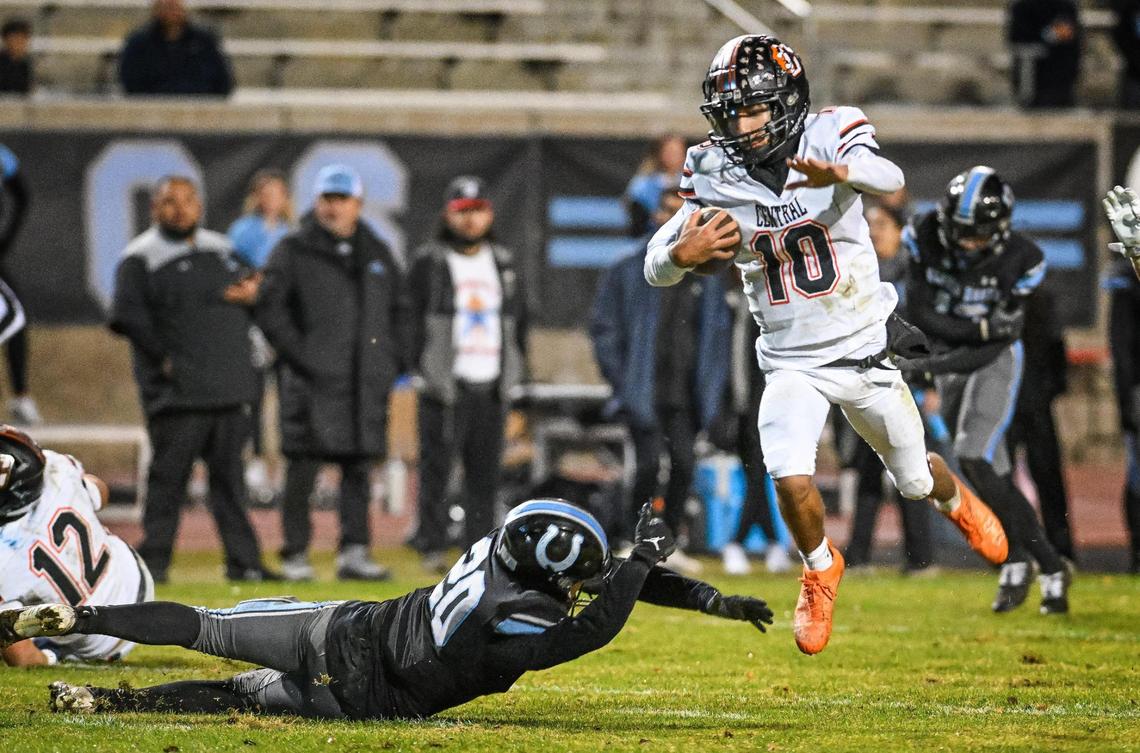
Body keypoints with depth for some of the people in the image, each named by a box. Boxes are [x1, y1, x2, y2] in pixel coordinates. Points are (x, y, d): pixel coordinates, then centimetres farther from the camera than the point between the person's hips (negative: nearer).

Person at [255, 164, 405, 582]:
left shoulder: (377, 254, 17)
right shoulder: (293, 252, 2)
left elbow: (398, 310, 23)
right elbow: (270, 309, -5)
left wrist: (391, 360, 11)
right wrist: (298, 355, -13)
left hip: (366, 383, 5)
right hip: (311, 380, -5)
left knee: (360, 467, 4)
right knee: (302, 469, -5)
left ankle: (354, 553, 6)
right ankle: (295, 555, 1)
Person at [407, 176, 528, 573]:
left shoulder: (503, 263, 16)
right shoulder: (428, 262, 2)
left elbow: (518, 318, 20)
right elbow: (413, 318, 0)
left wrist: (515, 371, 10)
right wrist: (423, 366, -9)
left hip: (492, 387, 4)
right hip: (445, 387, -4)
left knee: (486, 473, 4)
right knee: (436, 466, -7)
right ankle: (432, 547, -2)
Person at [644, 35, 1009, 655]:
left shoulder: (830, 138, -16)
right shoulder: (717, 177, -10)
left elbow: (888, 179, -38)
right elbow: (655, 269, -9)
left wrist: (838, 173, -61)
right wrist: (681, 255, -34)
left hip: (864, 352, -1)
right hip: (791, 365, 1)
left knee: (915, 480, 15)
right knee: (791, 479, -22)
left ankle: (956, 499, 53)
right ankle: (821, 570, 9)